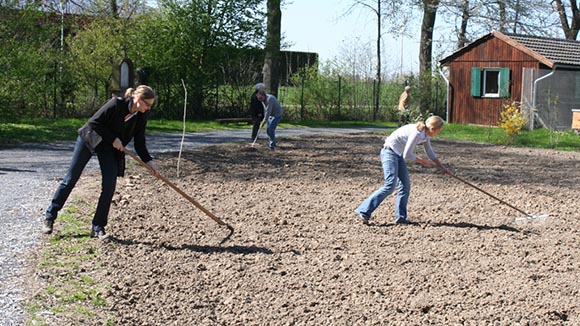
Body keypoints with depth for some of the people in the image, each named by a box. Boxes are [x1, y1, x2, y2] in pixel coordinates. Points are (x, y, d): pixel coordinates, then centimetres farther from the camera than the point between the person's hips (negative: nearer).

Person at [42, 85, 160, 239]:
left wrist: (149, 162, -14)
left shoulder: (141, 117, -9)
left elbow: (140, 144, -3)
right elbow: (94, 123, -23)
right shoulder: (116, 104, -26)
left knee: (109, 187, -8)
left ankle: (98, 228, 2)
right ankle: (49, 217, 17)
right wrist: (113, 138, -24)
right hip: (88, 139, -4)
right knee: (70, 180, 2)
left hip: (109, 149, 5)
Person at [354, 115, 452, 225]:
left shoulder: (425, 134, 4)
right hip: (389, 152, -10)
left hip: (398, 155, 10)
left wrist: (442, 168, 20)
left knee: (405, 186, 6)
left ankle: (401, 217, 10)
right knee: (390, 186, -17)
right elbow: (407, 155, -22)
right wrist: (423, 162, -9)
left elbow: (430, 152, 18)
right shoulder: (416, 133, -25)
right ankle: (364, 211, -15)